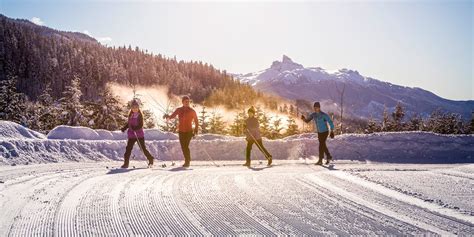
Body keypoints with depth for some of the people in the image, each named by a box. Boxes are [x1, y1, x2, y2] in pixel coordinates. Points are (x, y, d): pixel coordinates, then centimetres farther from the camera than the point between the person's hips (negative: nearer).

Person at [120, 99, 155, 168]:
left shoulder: (140, 115, -7)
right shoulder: (130, 115, 10)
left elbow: (141, 125, -13)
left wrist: (135, 128, -27)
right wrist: (124, 128, 12)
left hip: (139, 135, -5)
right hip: (131, 135, 5)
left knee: (143, 148, 1)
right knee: (128, 148, -3)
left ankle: (150, 159, 20)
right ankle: (126, 163, 1)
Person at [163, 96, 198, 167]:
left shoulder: (192, 111, 0)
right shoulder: (179, 110, 6)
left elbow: (196, 122, 6)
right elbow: (172, 116, -5)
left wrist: (195, 131, 0)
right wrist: (168, 116, -27)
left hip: (189, 131, -3)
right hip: (181, 131, 3)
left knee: (186, 146, -15)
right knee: (183, 146, 6)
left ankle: (187, 162, -7)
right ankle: (187, 160, 24)